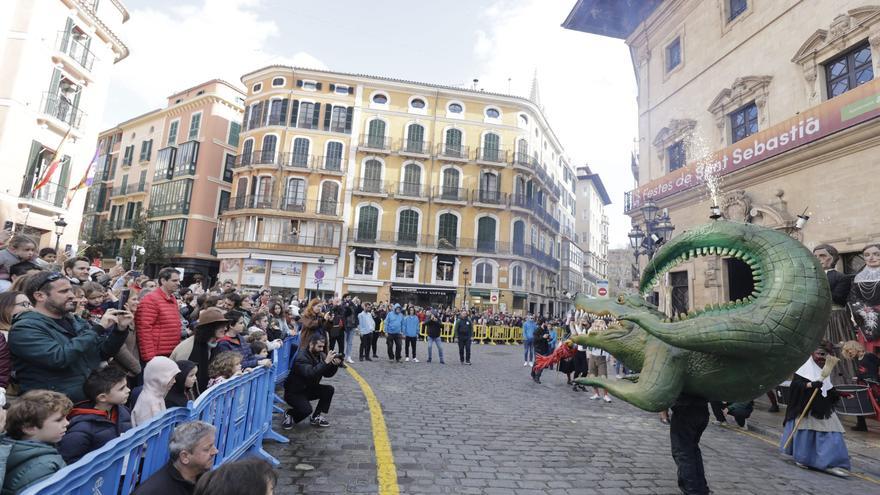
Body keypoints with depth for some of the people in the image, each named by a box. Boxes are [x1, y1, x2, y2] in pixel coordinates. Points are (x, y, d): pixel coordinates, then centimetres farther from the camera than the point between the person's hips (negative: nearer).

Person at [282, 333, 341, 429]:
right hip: (294, 392, -7)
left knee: (329, 390, -13)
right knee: (307, 409, -29)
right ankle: (289, 414, 3)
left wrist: (335, 365, -22)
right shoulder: (301, 357, -24)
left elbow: (327, 374, -2)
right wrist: (326, 362, -42)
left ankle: (316, 418, 0)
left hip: (309, 389, 7)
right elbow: (310, 373, -40)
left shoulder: (320, 355, -2)